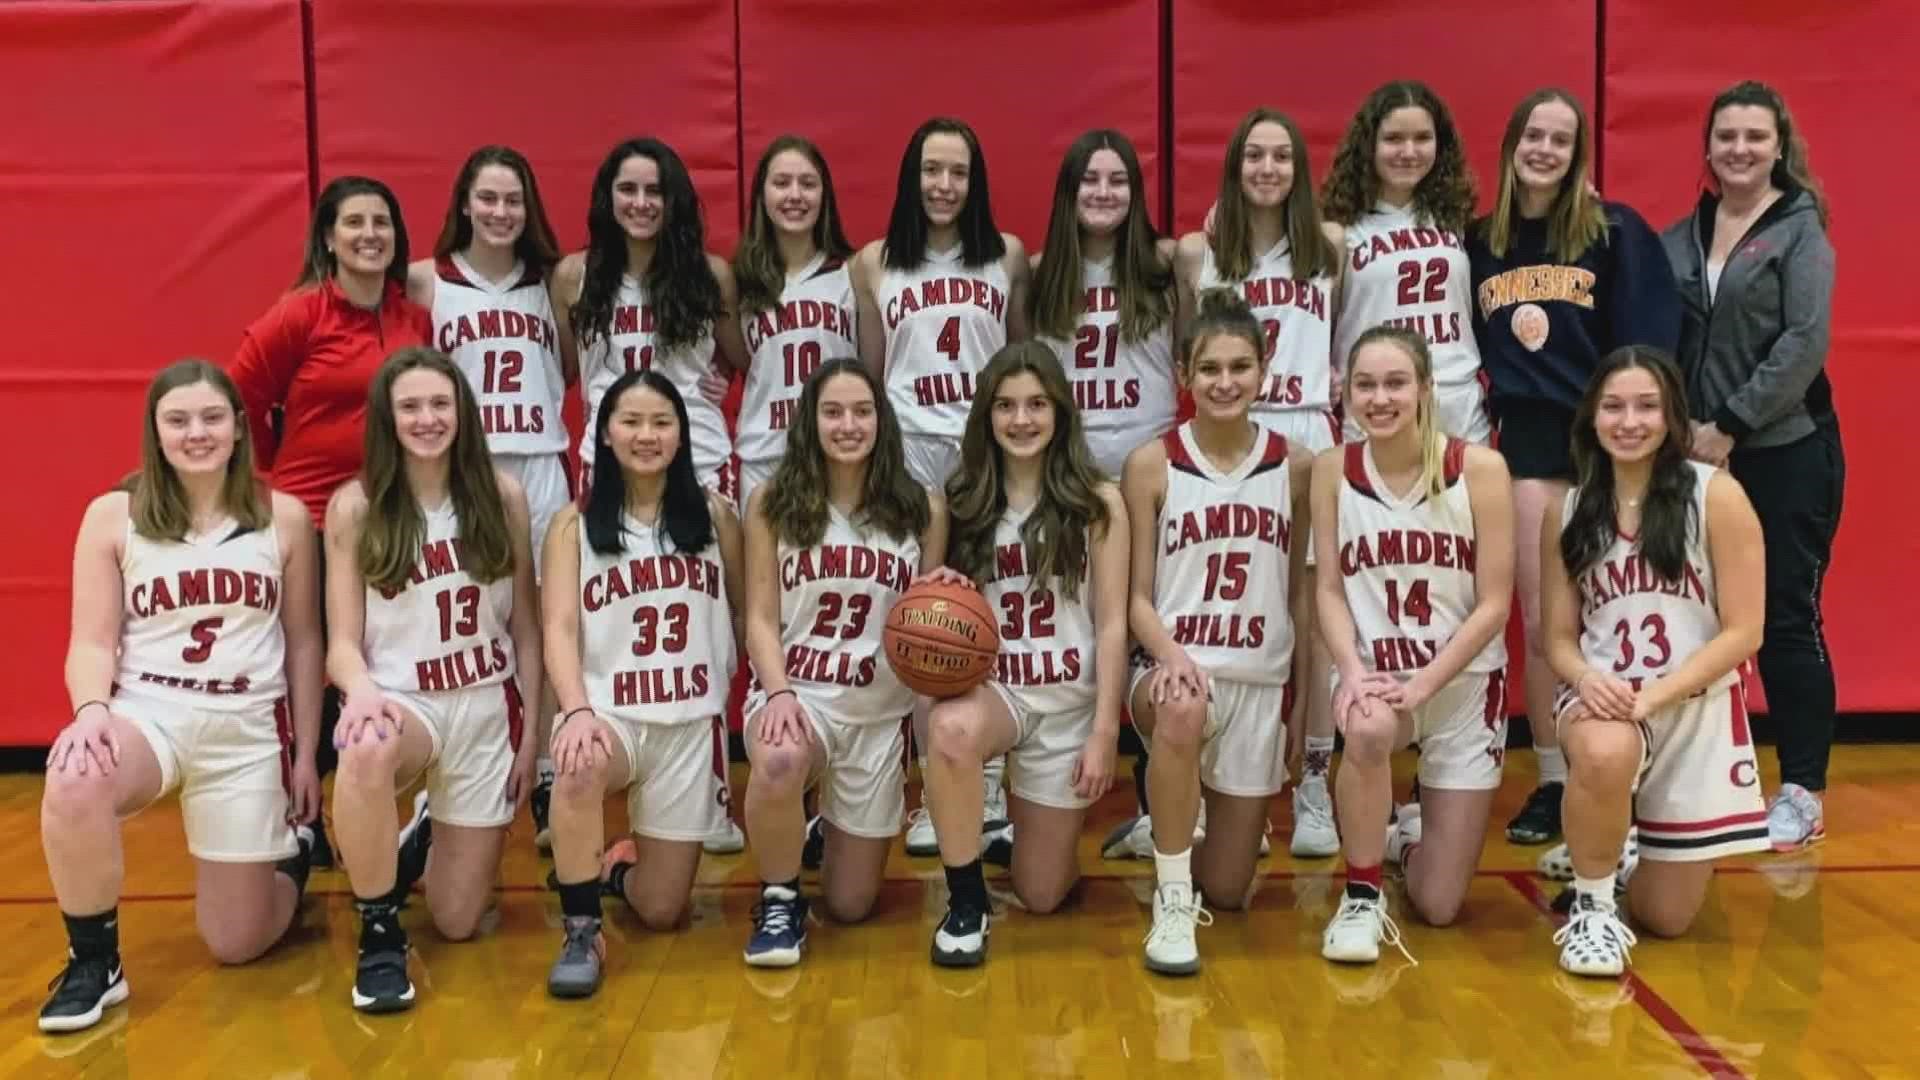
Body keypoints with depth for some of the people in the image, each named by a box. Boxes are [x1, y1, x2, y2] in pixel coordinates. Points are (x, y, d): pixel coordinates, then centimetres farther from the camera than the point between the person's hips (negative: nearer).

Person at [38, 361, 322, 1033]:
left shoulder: (284, 517, 1)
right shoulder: (112, 515, 0)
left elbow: (303, 644, 6)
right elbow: (92, 642, -2)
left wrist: (306, 755, 6)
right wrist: (91, 707, -24)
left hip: (249, 728, 0)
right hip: (147, 711, 0)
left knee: (237, 944, 4)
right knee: (73, 783, -38)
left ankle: (294, 847, 40)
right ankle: (92, 961, -12)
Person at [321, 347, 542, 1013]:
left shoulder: (503, 496, -1)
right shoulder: (354, 507, -5)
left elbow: (525, 628, 4)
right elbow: (342, 640, -6)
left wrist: (530, 733, 1)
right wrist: (362, 690, -29)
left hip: (487, 711, 2)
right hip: (402, 701, -2)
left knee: (458, 923, 3)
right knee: (365, 751, -42)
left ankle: (428, 834, 39)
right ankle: (379, 933, -18)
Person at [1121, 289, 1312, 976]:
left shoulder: (1295, 465, 2)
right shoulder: (1151, 464, -4)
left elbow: (1299, 592, 8)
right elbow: (1138, 595, -3)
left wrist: (1302, 702, 7)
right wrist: (1171, 656, -23)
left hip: (1261, 682, 2)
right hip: (1173, 668, -2)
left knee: (1226, 889, 5)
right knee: (1183, 712, -42)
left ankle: (1217, 814, 43)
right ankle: (1170, 900, -21)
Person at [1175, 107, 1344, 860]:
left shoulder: (1330, 245, 9)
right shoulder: (1198, 252, 7)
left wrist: (1342, 381, -1)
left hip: (1310, 438, 0)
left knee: (1312, 613, 0)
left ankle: (1314, 785, 8)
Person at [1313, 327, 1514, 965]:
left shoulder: (1479, 467, -11)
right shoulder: (1333, 469, -4)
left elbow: (1494, 604, -11)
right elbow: (1330, 589, -4)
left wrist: (1424, 682, -21)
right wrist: (1353, 670, -22)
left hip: (1465, 686, 0)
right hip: (1375, 675, 1)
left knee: (1438, 906, 0)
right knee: (1367, 729, -40)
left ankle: (1410, 834, 39)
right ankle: (1361, 896, -13)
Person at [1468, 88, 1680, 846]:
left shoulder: (1616, 232, 0)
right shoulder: (1478, 242, 8)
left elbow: (1648, 338, -4)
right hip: (1527, 439, 2)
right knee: (1539, 619, 3)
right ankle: (1553, 781, 13)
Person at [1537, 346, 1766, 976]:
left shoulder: (1717, 495, -7)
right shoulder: (1568, 513, 1)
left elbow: (1743, 632, -10)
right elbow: (1560, 638, 4)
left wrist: (1653, 695, -21)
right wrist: (1587, 679, -19)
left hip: (1698, 712, 0)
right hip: (1604, 698, 1)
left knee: (1665, 918, 5)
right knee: (1604, 754, -39)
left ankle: (1632, 843, 41)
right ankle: (1591, 905, -12)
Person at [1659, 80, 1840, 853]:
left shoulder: (1801, 230, -2)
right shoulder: (1682, 237, 9)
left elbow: (1805, 344, -11)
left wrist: (1731, 425, -15)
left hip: (1787, 452, -3)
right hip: (1698, 456, 4)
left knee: (1786, 618, 0)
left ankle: (1802, 790, 10)